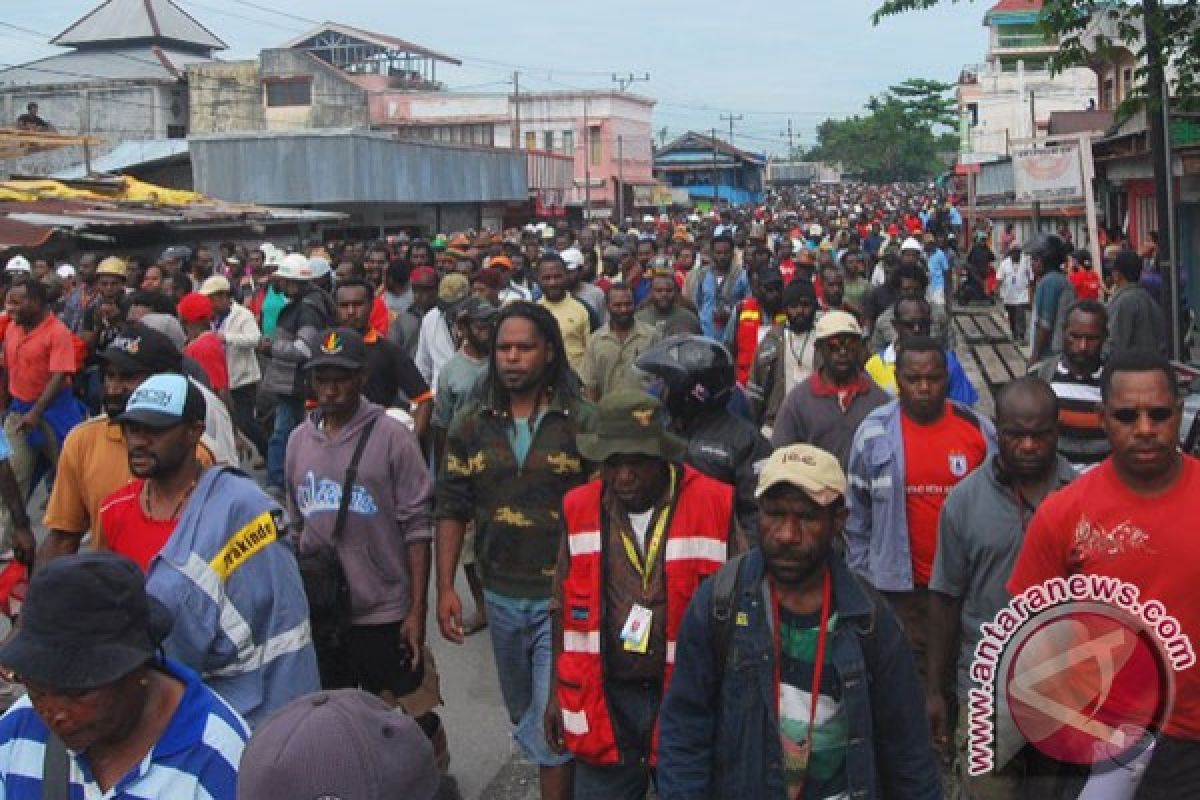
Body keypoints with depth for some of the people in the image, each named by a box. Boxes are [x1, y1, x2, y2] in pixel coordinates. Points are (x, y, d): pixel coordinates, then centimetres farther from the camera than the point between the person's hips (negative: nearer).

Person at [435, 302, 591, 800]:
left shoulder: (581, 420, -9)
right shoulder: (471, 424, 1)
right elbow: (451, 509, 4)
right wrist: (445, 587, -2)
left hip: (563, 597, -4)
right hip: (500, 596, 5)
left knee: (552, 723, -5)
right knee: (523, 715, 21)